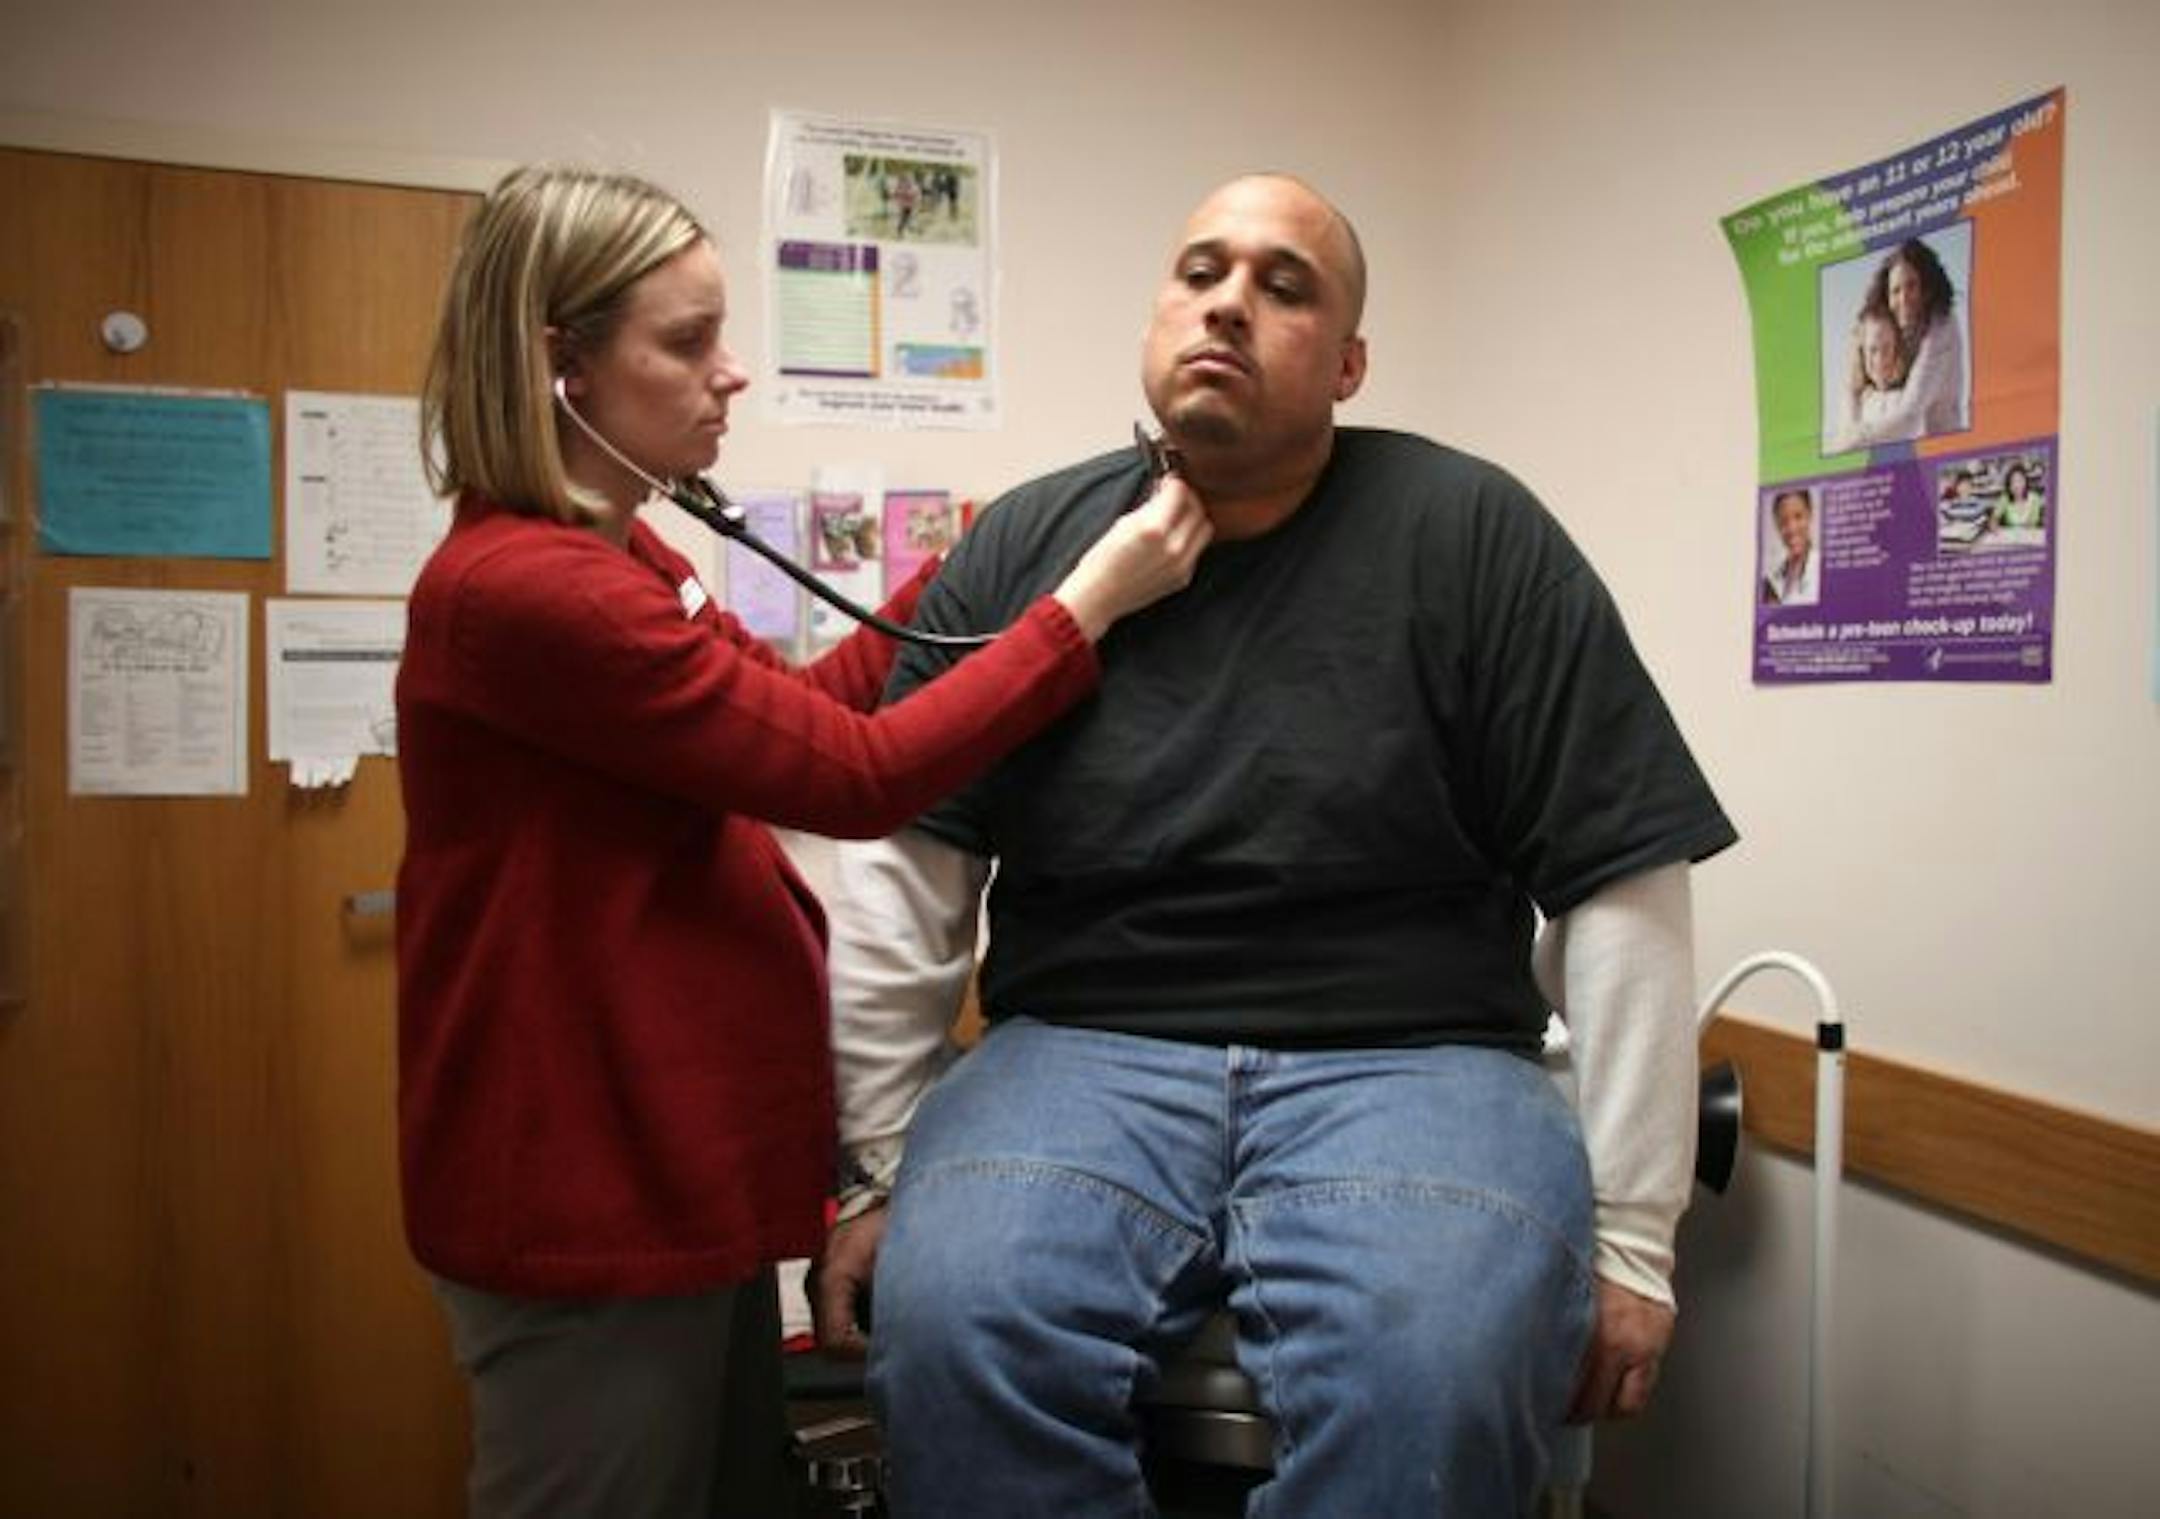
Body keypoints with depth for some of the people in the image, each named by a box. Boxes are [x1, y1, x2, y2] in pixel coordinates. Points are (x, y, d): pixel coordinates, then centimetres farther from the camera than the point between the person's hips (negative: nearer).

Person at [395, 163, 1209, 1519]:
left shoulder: (610, 556, 9)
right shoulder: (522, 588, -23)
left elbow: (792, 714, 13)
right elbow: (858, 775, -22)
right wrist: (1089, 601, -15)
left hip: (661, 1159, 10)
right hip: (588, 1189, -10)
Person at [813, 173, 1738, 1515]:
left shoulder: (1471, 535, 0)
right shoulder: (1023, 546, 7)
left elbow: (1621, 886, -1)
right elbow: (905, 877, 6)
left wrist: (1631, 1238, -3)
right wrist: (876, 1176, 4)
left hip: (1411, 1064, -1)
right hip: (1081, 1055, 2)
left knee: (1433, 1378, -31)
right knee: (951, 1328, -28)